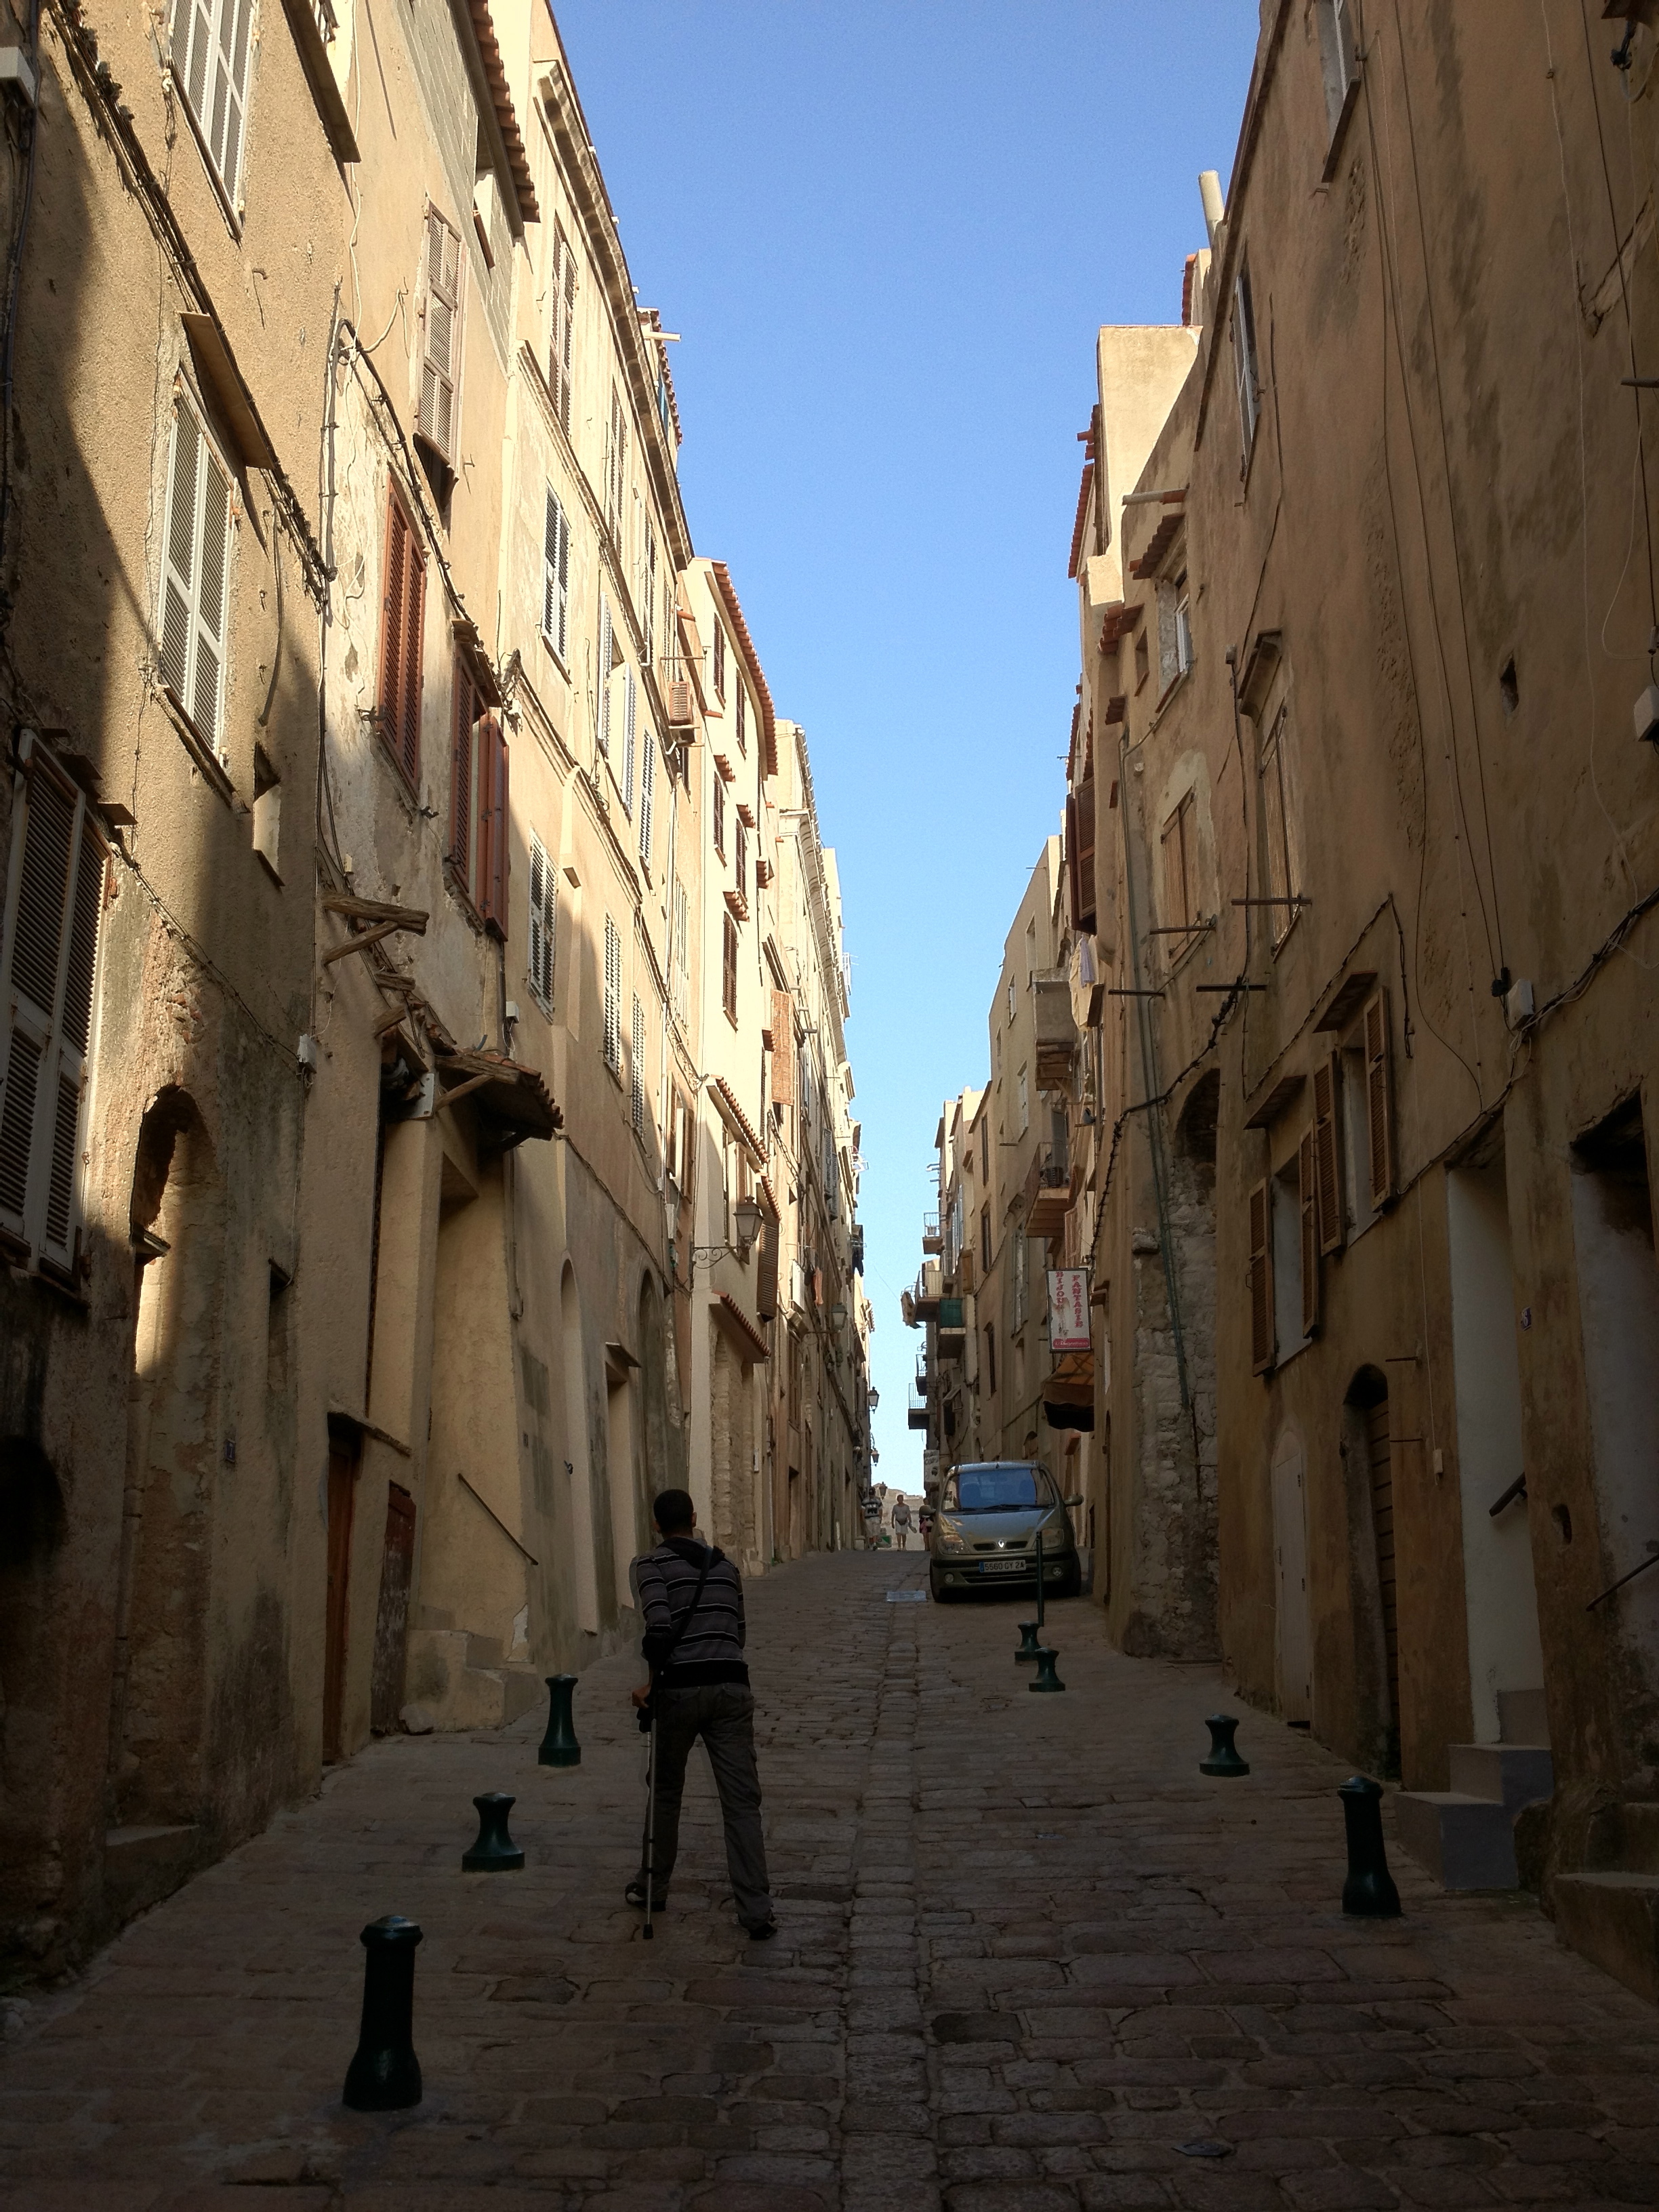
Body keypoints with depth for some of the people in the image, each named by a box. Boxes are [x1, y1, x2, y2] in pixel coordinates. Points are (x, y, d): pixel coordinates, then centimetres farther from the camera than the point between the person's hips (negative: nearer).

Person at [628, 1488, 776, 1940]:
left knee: (666, 1793, 18)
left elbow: (660, 1628, -14)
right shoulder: (725, 1565, 16)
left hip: (680, 1688, -3)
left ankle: (654, 1888, 31)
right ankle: (756, 1911, -3)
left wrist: (654, 1680, -3)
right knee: (742, 1801, 1)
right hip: (731, 1686, 3)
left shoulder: (650, 1566, 0)